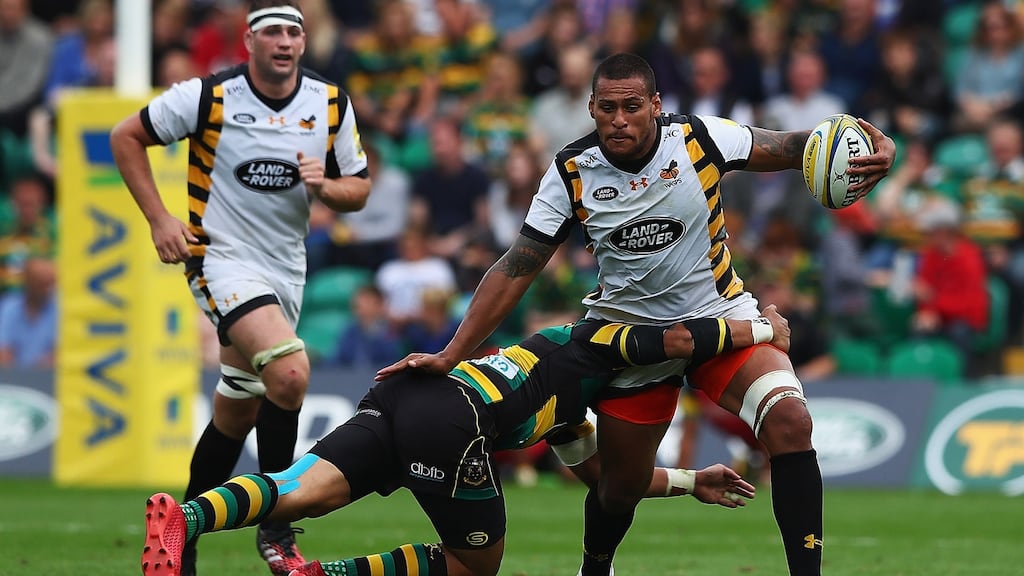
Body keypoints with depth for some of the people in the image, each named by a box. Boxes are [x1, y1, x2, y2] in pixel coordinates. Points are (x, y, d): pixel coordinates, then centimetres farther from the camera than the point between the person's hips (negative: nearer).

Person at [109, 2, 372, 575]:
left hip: (286, 270, 6)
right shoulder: (209, 97, -12)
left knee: (237, 415, 12)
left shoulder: (332, 103, 1)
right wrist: (159, 219, -8)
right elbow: (126, 136, -1)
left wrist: (324, 187, -14)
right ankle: (275, 526, -15)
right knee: (290, 372, -27)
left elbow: (360, 187, 9)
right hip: (224, 262, -6)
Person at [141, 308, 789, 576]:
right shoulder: (595, 340, 16)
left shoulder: (565, 412, 41)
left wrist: (689, 481, 51)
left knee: (309, 488, -15)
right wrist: (762, 329, 16)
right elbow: (678, 340, 1)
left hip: (399, 395, 8)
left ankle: (184, 518, -43)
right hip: (451, 414, -8)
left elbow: (602, 475, 50)